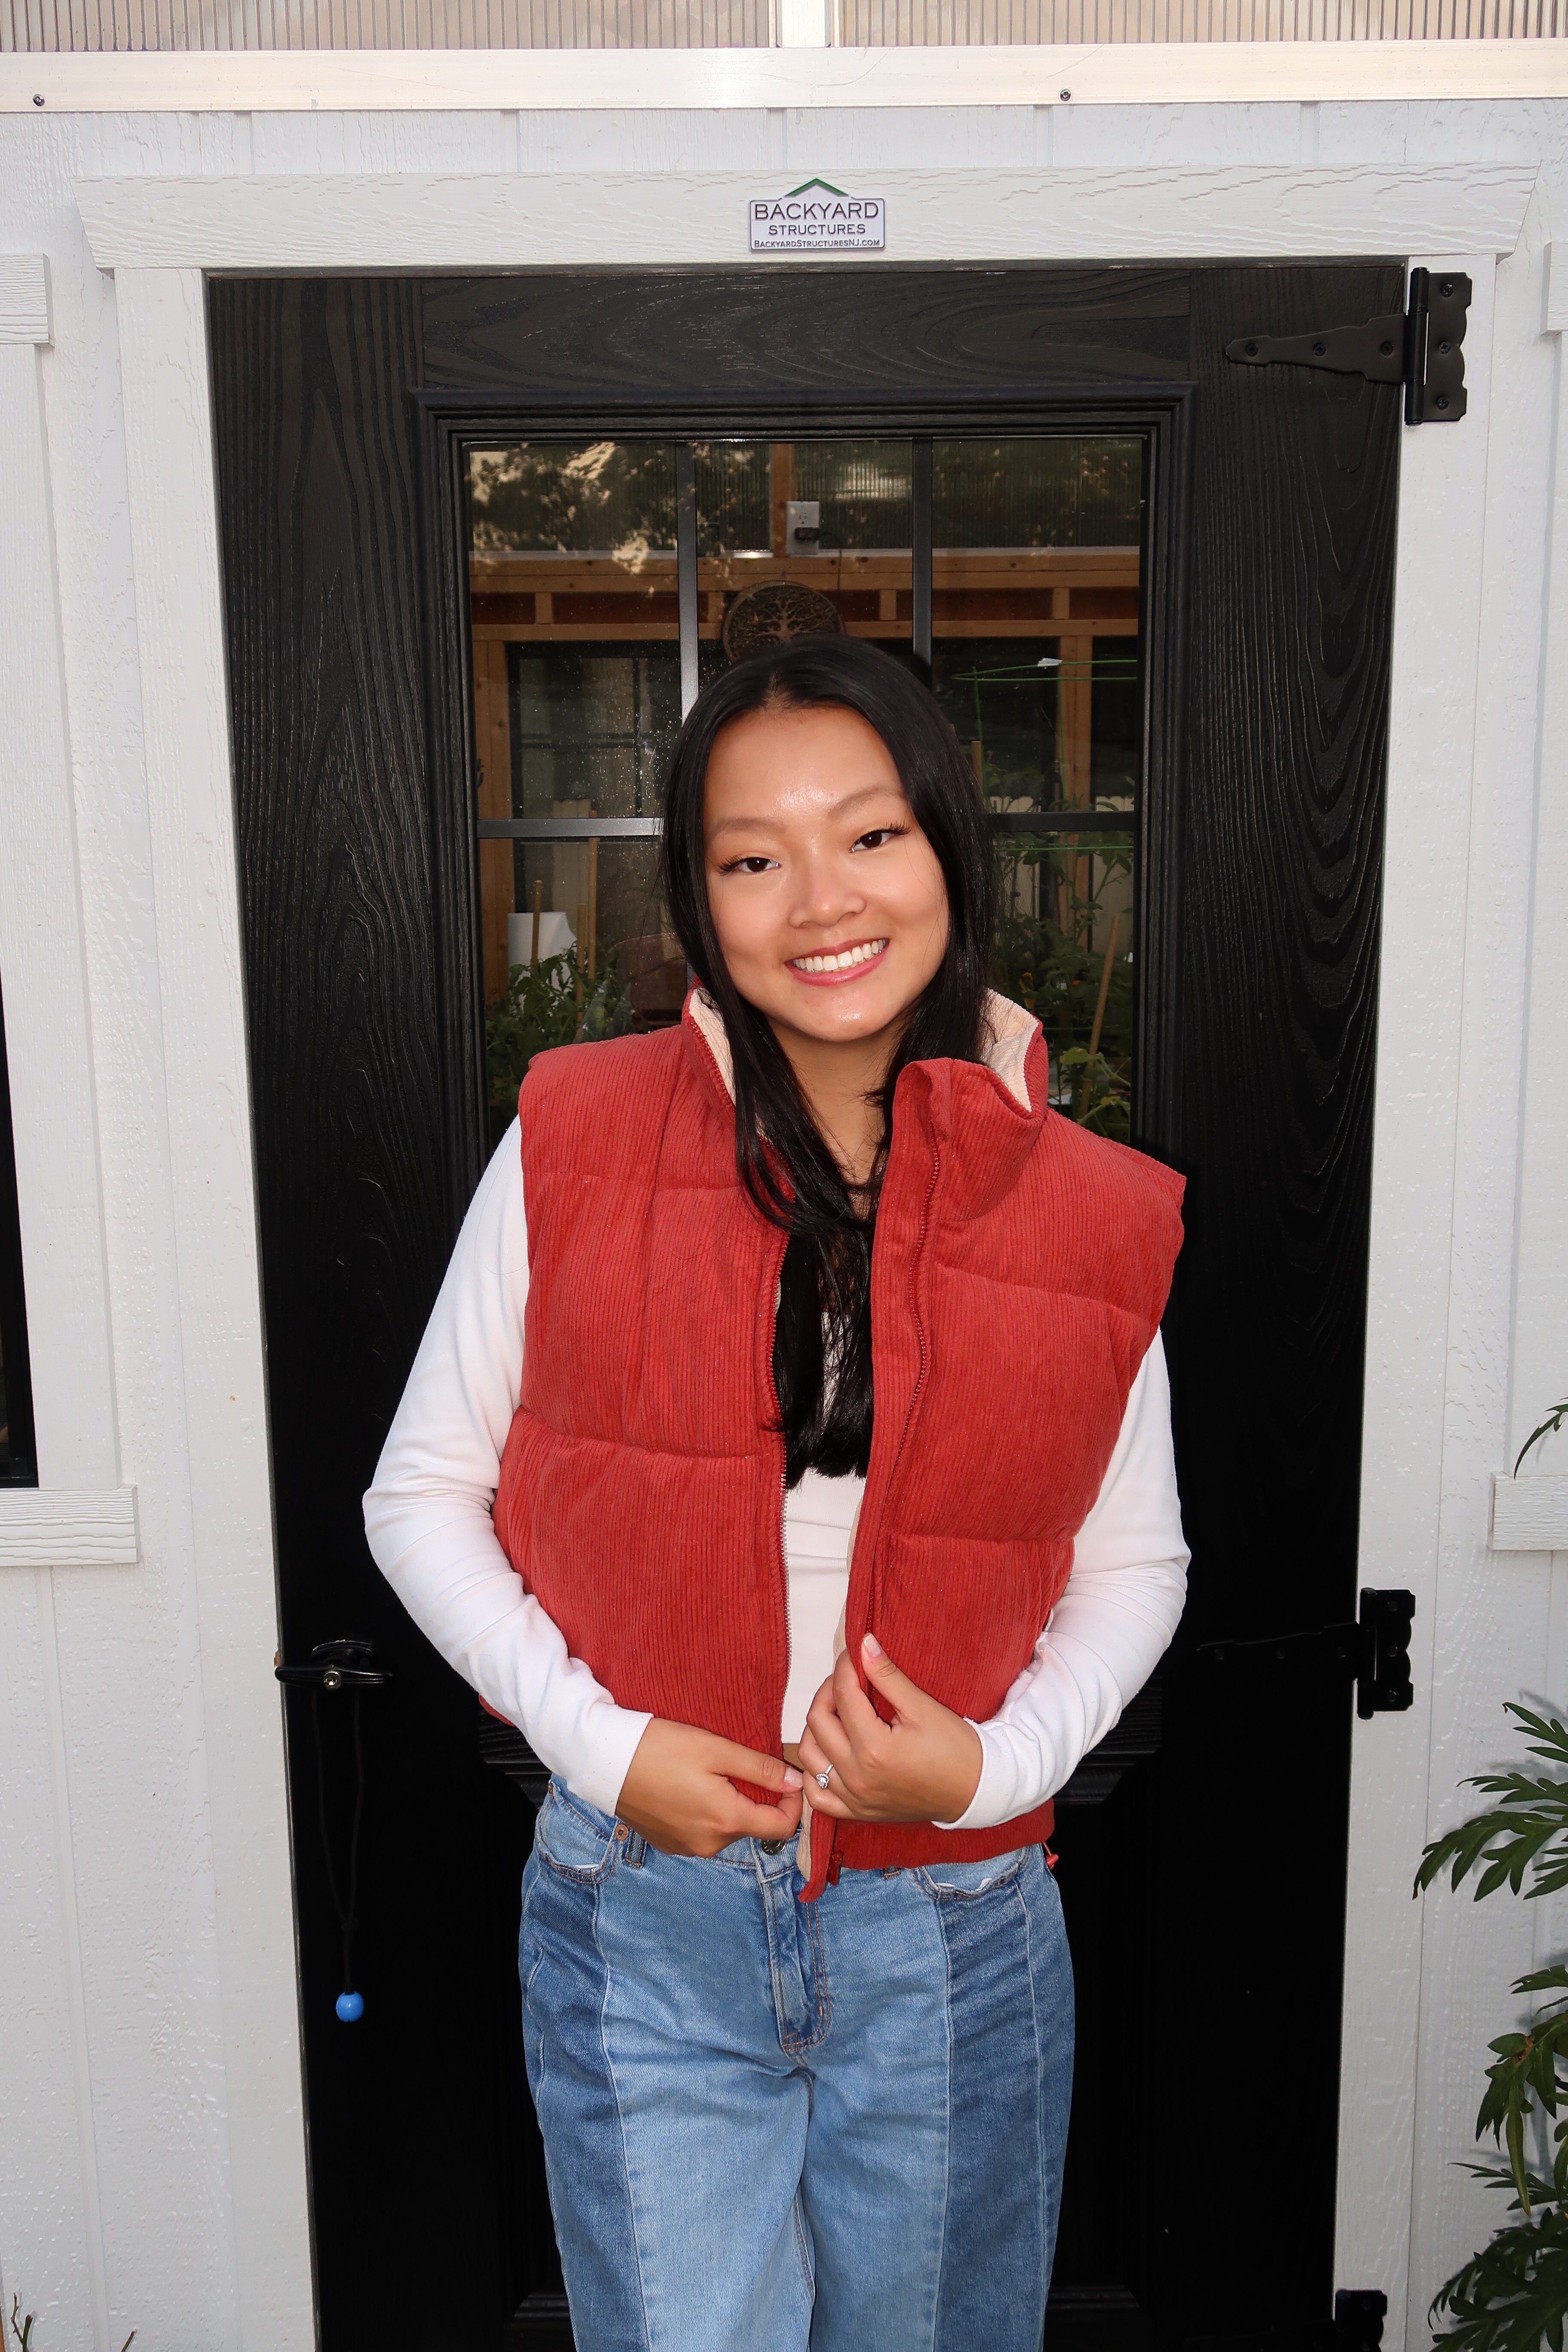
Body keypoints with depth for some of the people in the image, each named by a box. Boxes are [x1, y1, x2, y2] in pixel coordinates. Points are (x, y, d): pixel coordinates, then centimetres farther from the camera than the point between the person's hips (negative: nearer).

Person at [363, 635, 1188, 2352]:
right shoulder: (577, 1143, -10)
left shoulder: (1089, 1216, -7)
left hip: (956, 1935, 2)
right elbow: (423, 1494, -2)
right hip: (644, 1920, -1)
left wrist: (996, 1761, -11)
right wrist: (599, 1741, -13)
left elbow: (1135, 1563, 5)